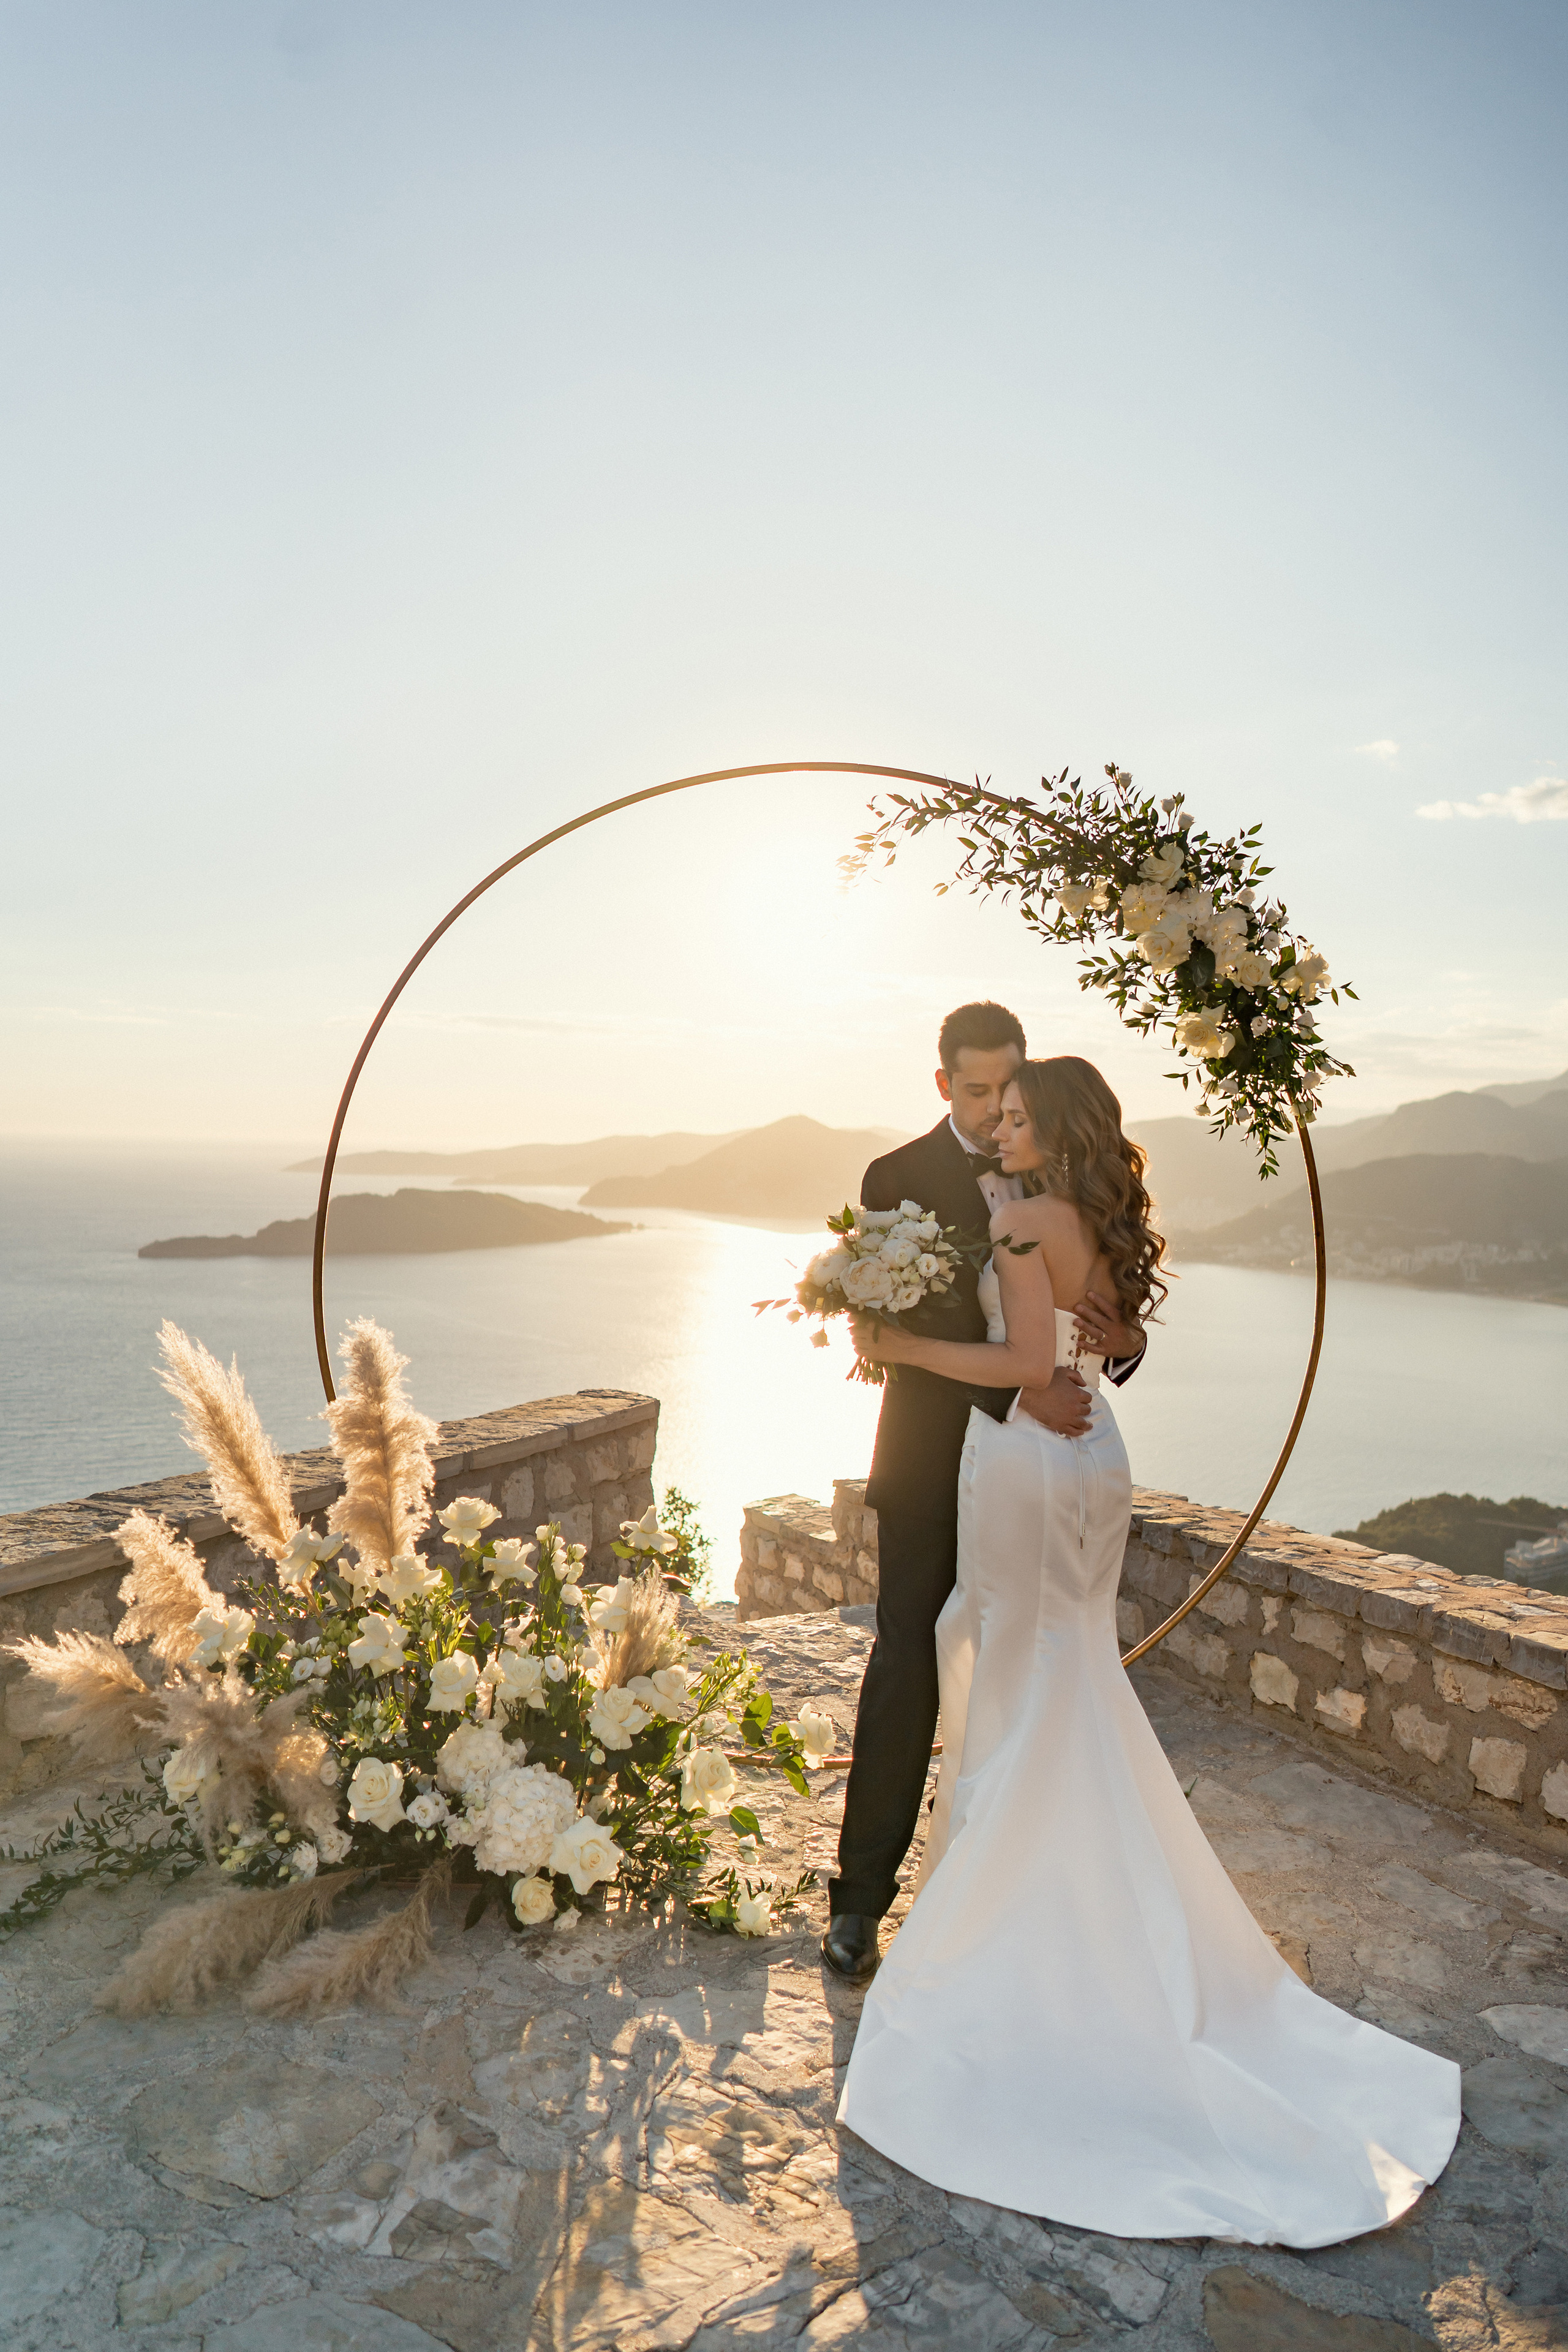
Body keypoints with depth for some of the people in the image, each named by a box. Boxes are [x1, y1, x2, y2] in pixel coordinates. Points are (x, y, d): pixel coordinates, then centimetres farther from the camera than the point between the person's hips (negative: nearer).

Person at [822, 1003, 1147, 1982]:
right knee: (909, 1672, 1)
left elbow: (1112, 1304, 6)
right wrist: (1016, 1389, -28)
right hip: (936, 1467, -4)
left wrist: (1126, 1339, -18)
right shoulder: (900, 1179, -8)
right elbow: (907, 1329, -17)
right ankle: (863, 1890, 16)